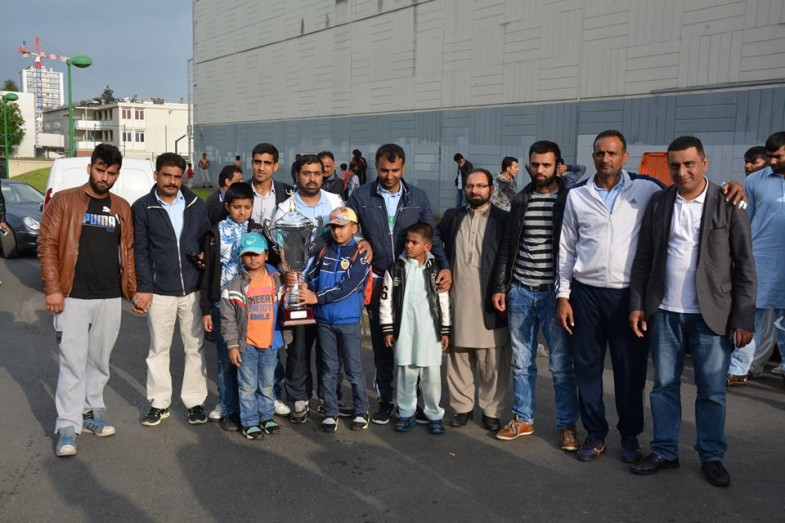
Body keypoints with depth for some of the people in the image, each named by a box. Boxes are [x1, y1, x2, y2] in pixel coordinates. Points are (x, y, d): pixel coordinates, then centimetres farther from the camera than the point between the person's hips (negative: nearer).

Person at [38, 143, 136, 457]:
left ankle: (91, 414, 25)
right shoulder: (64, 201, -1)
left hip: (110, 299, 4)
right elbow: (47, 244, -5)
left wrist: (133, 290, 8)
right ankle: (68, 428, 3)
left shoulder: (122, 208, 11)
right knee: (73, 363, -4)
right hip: (73, 298, -4)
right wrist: (53, 289, -12)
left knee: (99, 361, 12)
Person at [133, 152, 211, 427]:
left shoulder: (196, 204, 6)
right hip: (160, 291, -1)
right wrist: (144, 288, -7)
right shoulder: (142, 208, 0)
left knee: (195, 347, 7)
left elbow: (207, 238, 14)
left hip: (193, 288, 2)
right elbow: (140, 250, -1)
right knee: (159, 349, 9)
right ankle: (159, 403, 20)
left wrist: (204, 257, -6)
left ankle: (195, 402, 18)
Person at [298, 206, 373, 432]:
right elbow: (312, 276, 6)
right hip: (324, 320, 4)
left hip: (349, 320, -4)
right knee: (329, 369, 11)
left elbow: (347, 287, -16)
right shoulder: (325, 251, 9)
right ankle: (330, 413, 21)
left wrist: (317, 297, -18)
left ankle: (361, 411, 20)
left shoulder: (360, 254, -7)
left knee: (353, 369, 5)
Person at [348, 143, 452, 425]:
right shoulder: (361, 196, 0)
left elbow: (431, 236, 4)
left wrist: (444, 266, -9)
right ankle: (385, 400, 23)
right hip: (377, 282, 0)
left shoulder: (418, 197, 4)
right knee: (382, 344, 9)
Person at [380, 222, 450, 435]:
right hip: (404, 332, 1)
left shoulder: (435, 270, 2)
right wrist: (387, 330, 1)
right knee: (406, 373, 6)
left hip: (430, 332, 0)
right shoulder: (396, 269, 2)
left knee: (432, 374, 3)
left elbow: (443, 301, 6)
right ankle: (406, 414, 19)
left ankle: (434, 415, 16)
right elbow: (386, 301, 4)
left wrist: (445, 331, 6)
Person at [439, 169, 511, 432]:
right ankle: (462, 406, 22)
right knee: (458, 356, 10)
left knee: (492, 361, 3)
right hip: (457, 298, 3)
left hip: (488, 300, -3)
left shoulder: (503, 219, 1)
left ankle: (492, 410, 16)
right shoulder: (452, 216, 12)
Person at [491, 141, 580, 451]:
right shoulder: (520, 201, 9)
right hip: (520, 292, 4)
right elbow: (507, 247, 12)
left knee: (561, 364, 2)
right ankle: (523, 419, 26)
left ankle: (567, 425, 16)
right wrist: (500, 287, 7)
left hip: (554, 293, -4)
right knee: (521, 361, 13)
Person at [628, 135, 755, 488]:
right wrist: (637, 305, 2)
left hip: (711, 314, -2)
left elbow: (745, 266, -4)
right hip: (664, 313, 2)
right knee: (664, 386, 11)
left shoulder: (728, 204, -4)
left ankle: (712, 457, 24)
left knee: (712, 390, 7)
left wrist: (743, 319, -7)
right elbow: (643, 258, 6)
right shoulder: (658, 203, 3)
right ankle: (664, 451, 25)